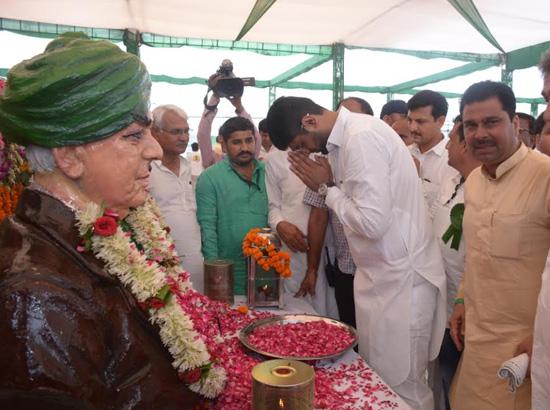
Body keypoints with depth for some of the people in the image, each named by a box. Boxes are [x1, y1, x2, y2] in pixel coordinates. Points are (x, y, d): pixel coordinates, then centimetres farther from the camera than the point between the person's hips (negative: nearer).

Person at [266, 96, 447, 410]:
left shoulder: (363, 137, -20)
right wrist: (329, 182, -2)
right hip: (382, 274, 9)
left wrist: (326, 188, -13)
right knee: (377, 379, 20)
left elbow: (373, 221, -26)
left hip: (401, 279, -9)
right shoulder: (348, 137, 9)